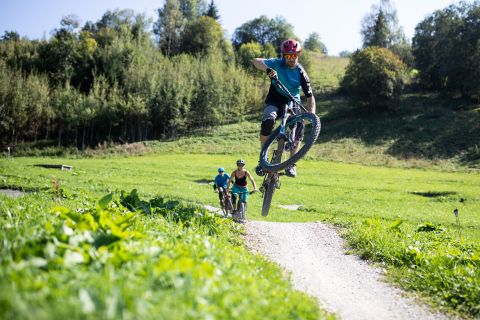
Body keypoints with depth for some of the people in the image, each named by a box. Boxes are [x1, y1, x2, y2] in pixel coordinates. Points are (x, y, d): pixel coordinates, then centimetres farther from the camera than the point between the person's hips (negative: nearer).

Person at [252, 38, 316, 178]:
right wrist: (268, 70, -44)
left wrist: (312, 116, -22)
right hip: (275, 101, -1)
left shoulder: (300, 72, -7)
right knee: (268, 120, -33)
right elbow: (256, 61, -24)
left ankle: (291, 164, -16)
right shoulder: (277, 64, -8)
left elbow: (310, 97, -7)